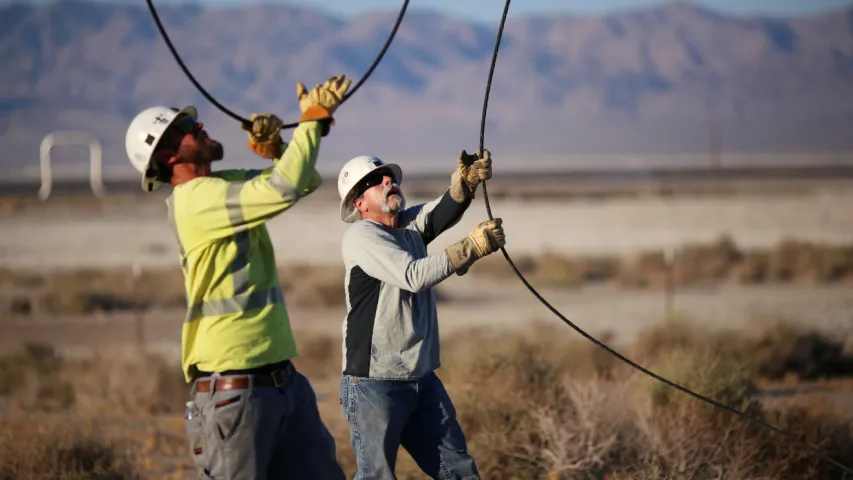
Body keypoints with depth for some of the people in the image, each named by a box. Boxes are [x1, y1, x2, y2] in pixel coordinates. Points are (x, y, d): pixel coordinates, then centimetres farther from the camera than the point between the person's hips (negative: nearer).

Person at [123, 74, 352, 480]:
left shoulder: (223, 186, 14)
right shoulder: (195, 199, -15)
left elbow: (304, 181, 20)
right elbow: (285, 190, -25)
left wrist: (273, 149, 0)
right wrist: (312, 119, -14)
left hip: (283, 380, 9)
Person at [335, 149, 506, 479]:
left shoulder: (410, 224, 8)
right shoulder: (360, 237, -12)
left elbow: (446, 210, -13)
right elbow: (413, 276, -24)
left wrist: (468, 178, -33)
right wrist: (472, 247, -24)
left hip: (422, 380, 7)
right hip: (374, 384, -7)